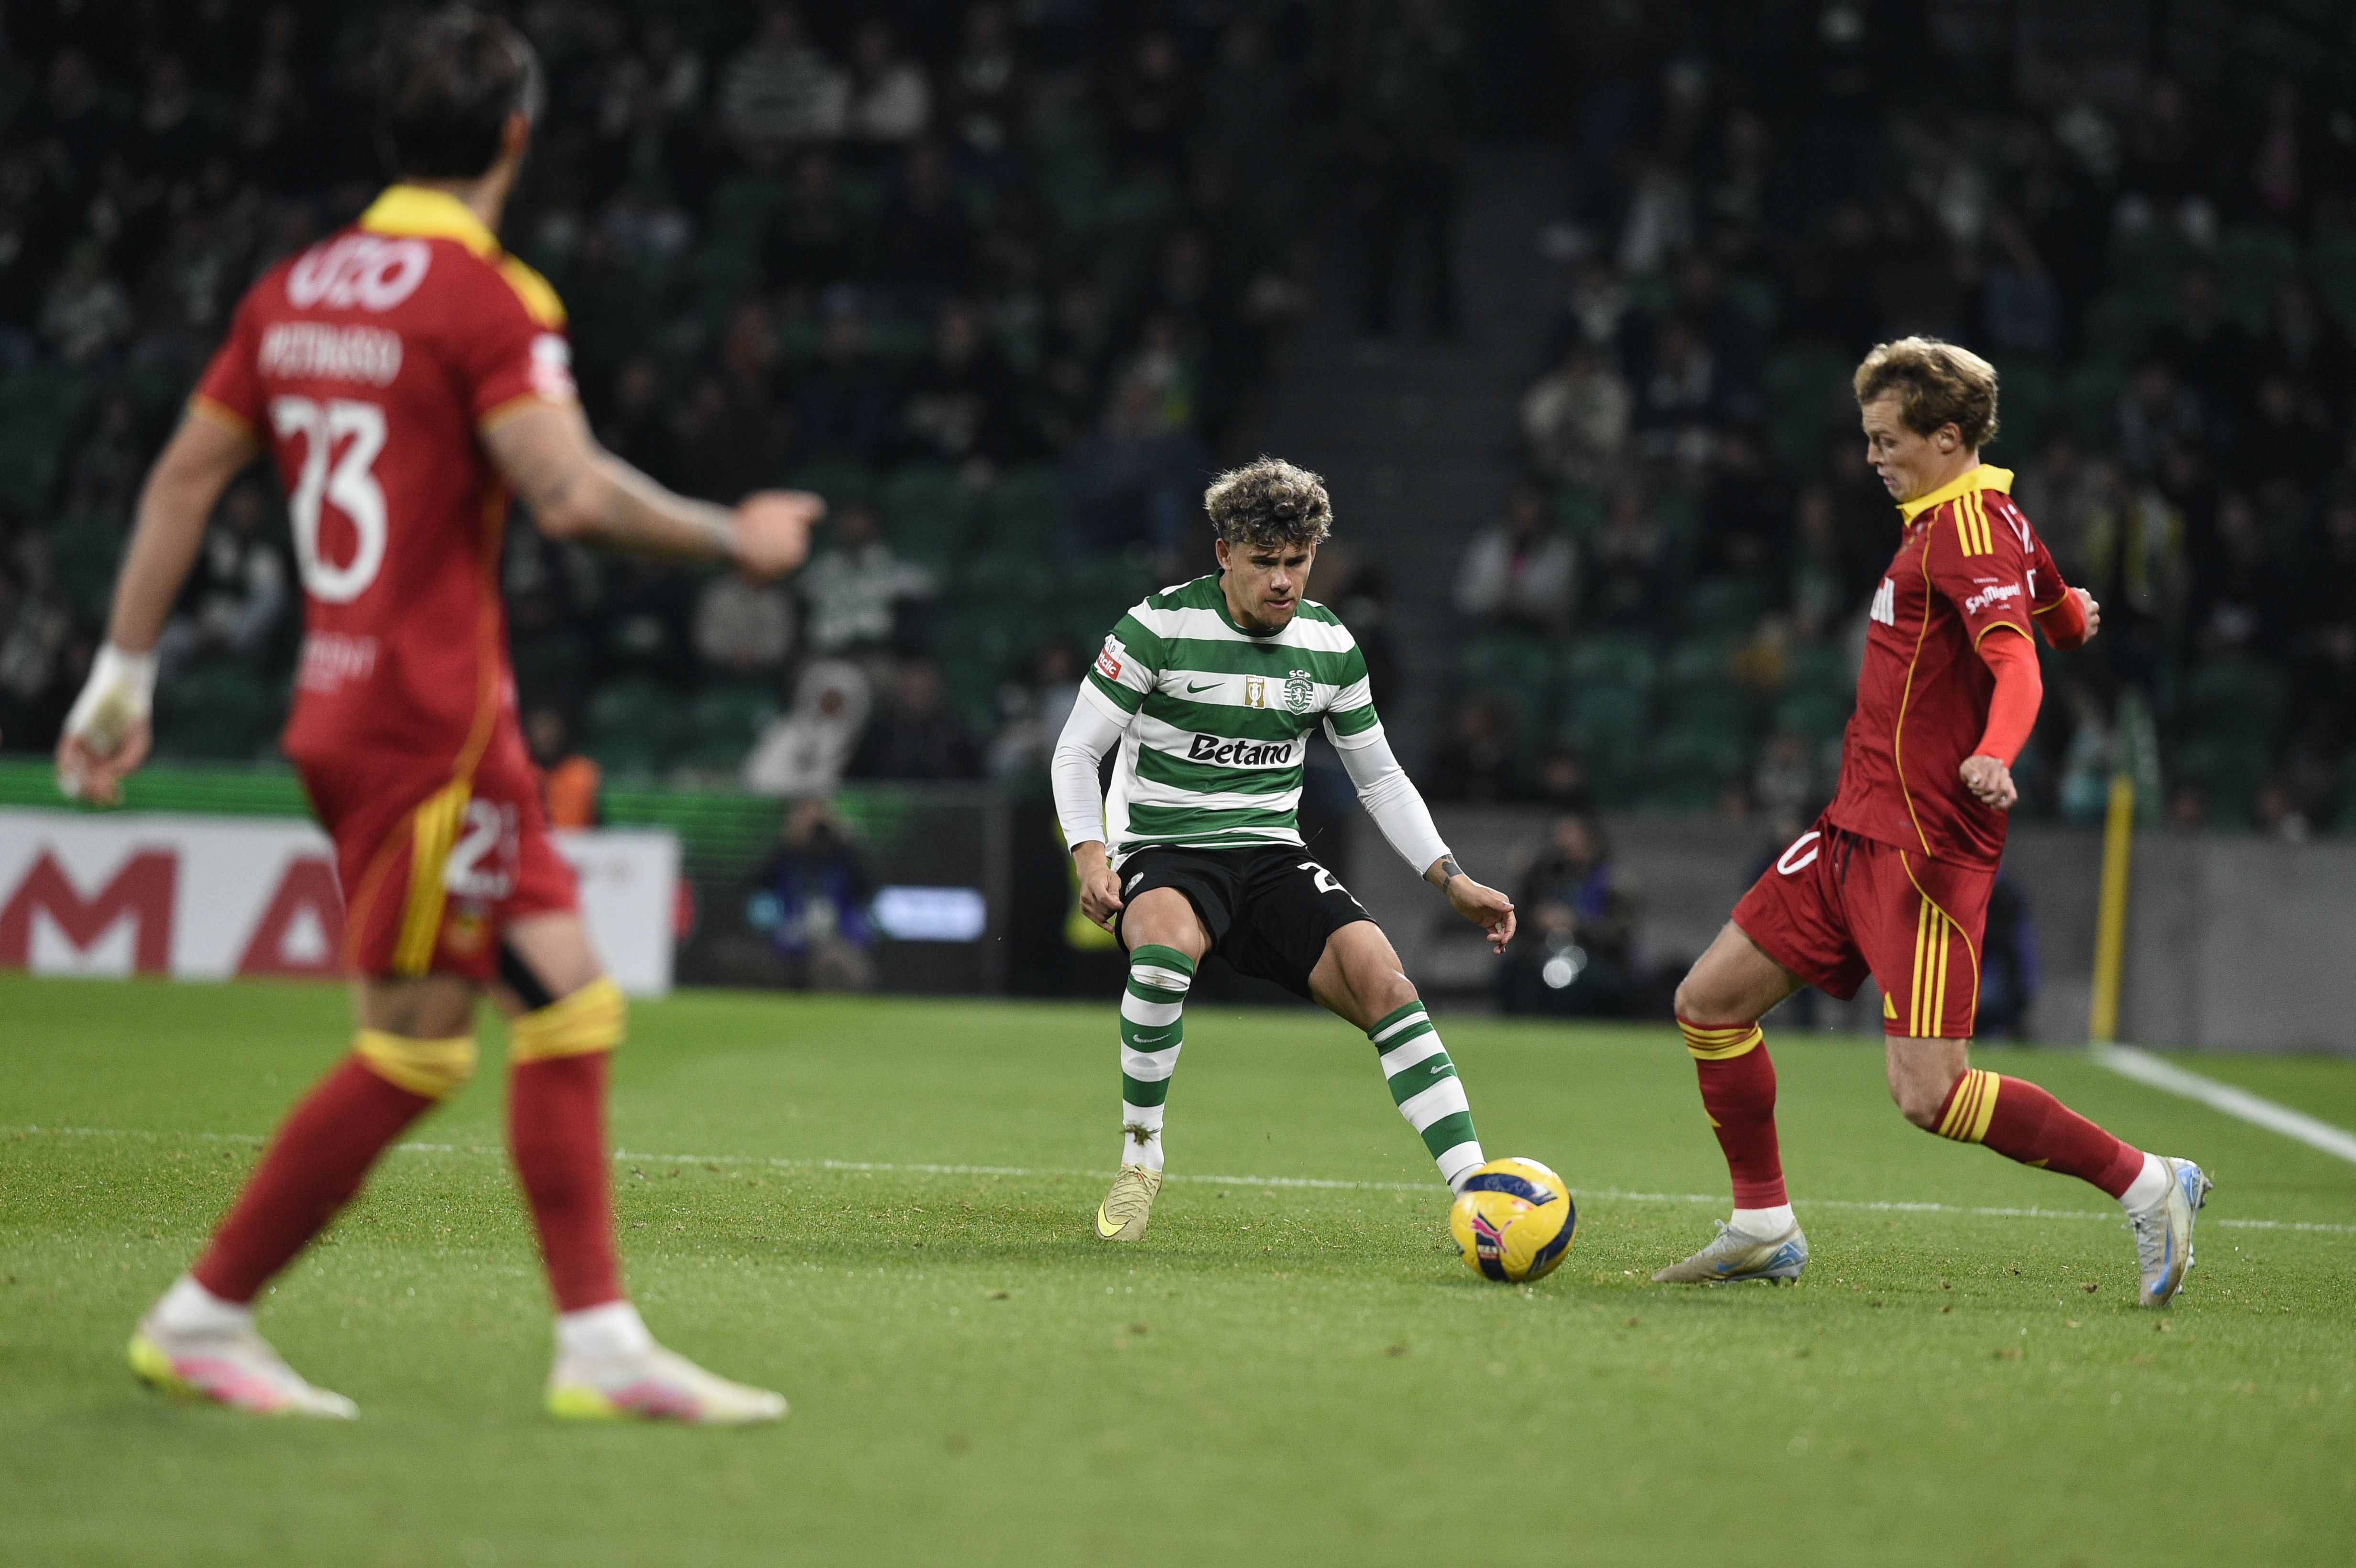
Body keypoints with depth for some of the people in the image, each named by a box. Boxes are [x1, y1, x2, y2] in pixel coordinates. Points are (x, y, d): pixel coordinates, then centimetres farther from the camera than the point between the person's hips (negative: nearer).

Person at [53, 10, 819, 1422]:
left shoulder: (298, 289, 12)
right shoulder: (485, 294, -12)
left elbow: (186, 473, 14)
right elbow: (572, 492, -21)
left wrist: (126, 674, 19)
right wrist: (735, 538, -6)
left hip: (348, 707, 9)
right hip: (431, 718, -8)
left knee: (569, 1000, 6)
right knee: (415, 1048, -1)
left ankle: (603, 1343, 4)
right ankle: (204, 1317, 6)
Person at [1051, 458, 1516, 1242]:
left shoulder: (1331, 645, 5)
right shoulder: (1161, 626, -9)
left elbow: (1380, 778, 16)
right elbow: (1077, 751, -5)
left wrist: (1454, 880, 5)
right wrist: (1089, 854, -22)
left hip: (1272, 855, 4)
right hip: (1163, 852, -4)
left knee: (1382, 980, -20)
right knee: (1166, 946, -39)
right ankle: (1140, 1159, -18)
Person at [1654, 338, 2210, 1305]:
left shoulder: (1967, 527, -14)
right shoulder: (1993, 518, 14)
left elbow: (2018, 666, -28)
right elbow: (2069, 623, 29)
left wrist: (1993, 756, -46)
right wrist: (2061, 609, 53)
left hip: (1926, 845, -10)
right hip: (1860, 827, 10)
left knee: (1929, 1094, -16)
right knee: (1709, 1003, 8)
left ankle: (2144, 1184, -3)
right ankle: (1764, 1228, 20)